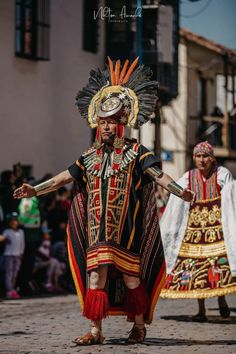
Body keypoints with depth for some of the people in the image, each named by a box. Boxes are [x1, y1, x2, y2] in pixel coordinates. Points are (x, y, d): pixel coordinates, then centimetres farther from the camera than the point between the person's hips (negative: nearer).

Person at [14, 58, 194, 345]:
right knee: (95, 275, -2)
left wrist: (179, 191, -29)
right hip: (97, 230, 4)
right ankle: (95, 331, 0)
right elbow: (63, 178, 14)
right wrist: (35, 190, 5)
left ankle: (139, 325, 16)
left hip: (126, 229, -3)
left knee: (131, 275, 2)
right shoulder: (90, 157, 13)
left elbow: (157, 174, -12)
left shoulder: (135, 153, 0)